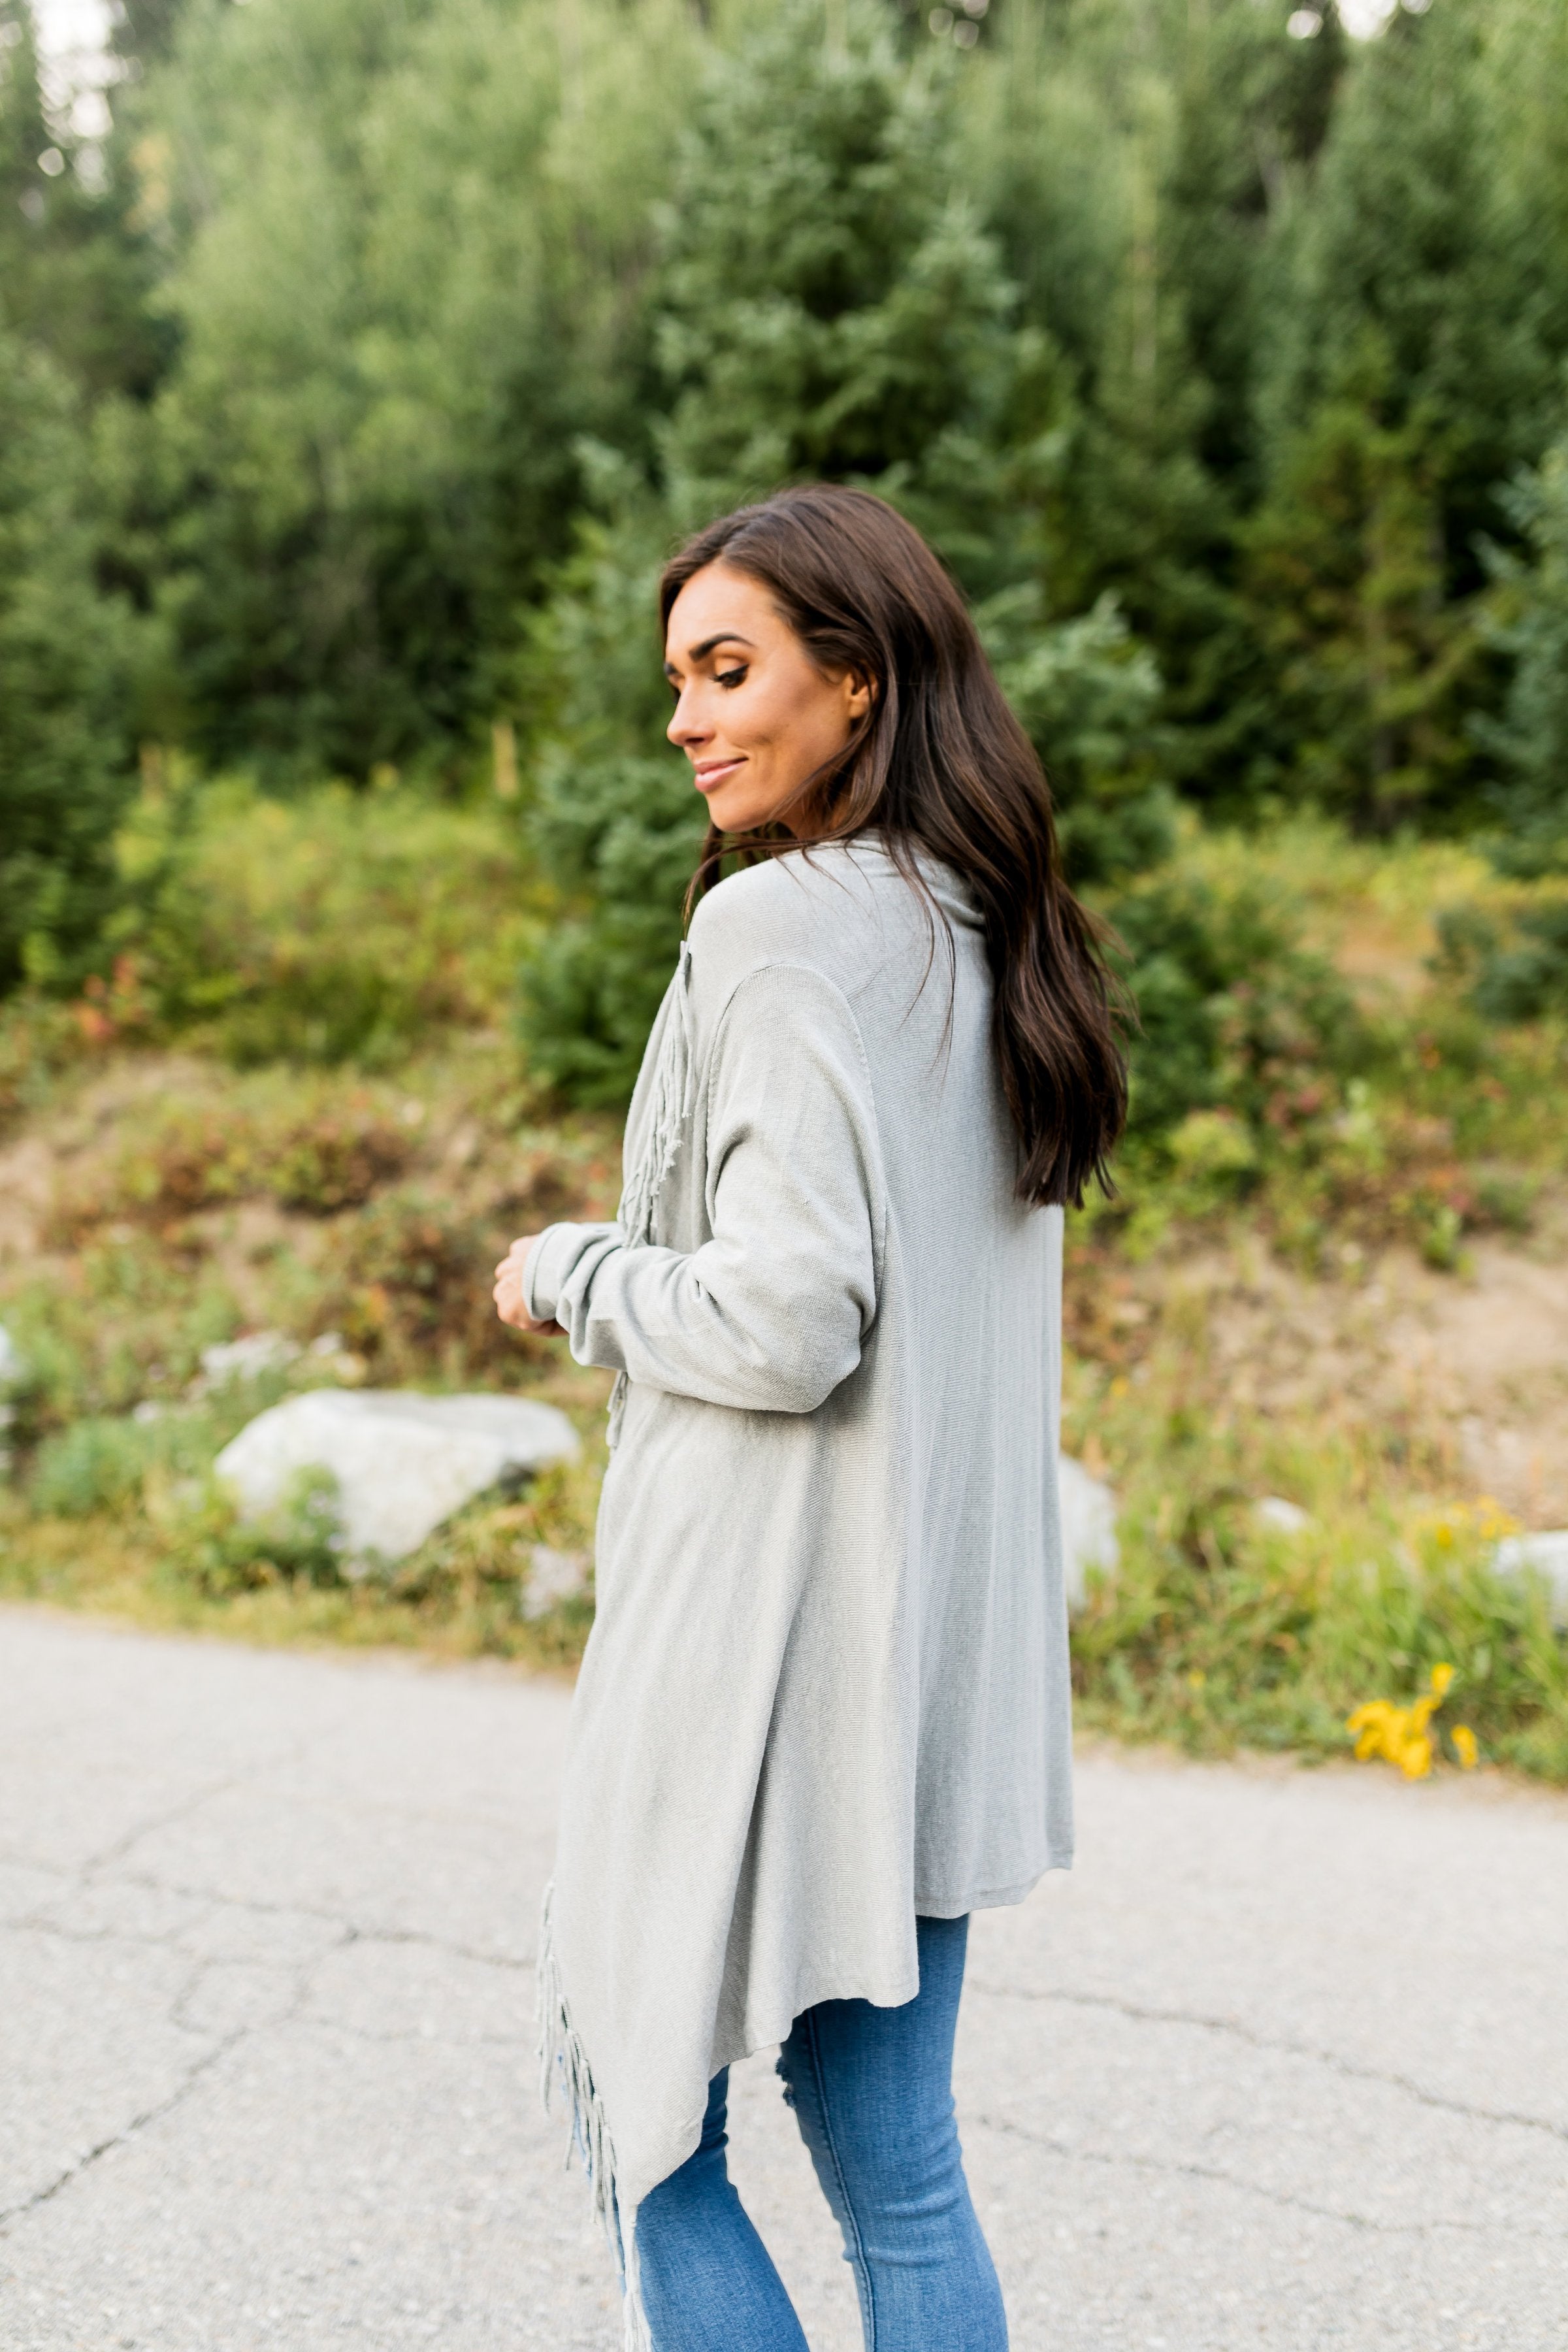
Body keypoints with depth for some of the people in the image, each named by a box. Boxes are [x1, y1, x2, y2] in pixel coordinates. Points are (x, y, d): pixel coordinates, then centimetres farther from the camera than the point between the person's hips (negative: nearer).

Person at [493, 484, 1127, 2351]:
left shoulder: (783, 926, -16)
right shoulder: (990, 934, 10)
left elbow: (787, 1312, -23)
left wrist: (569, 1270, -7)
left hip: (767, 1624, -8)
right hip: (946, 1629, 8)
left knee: (645, 2121, 11)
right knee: (892, 2162, 17)